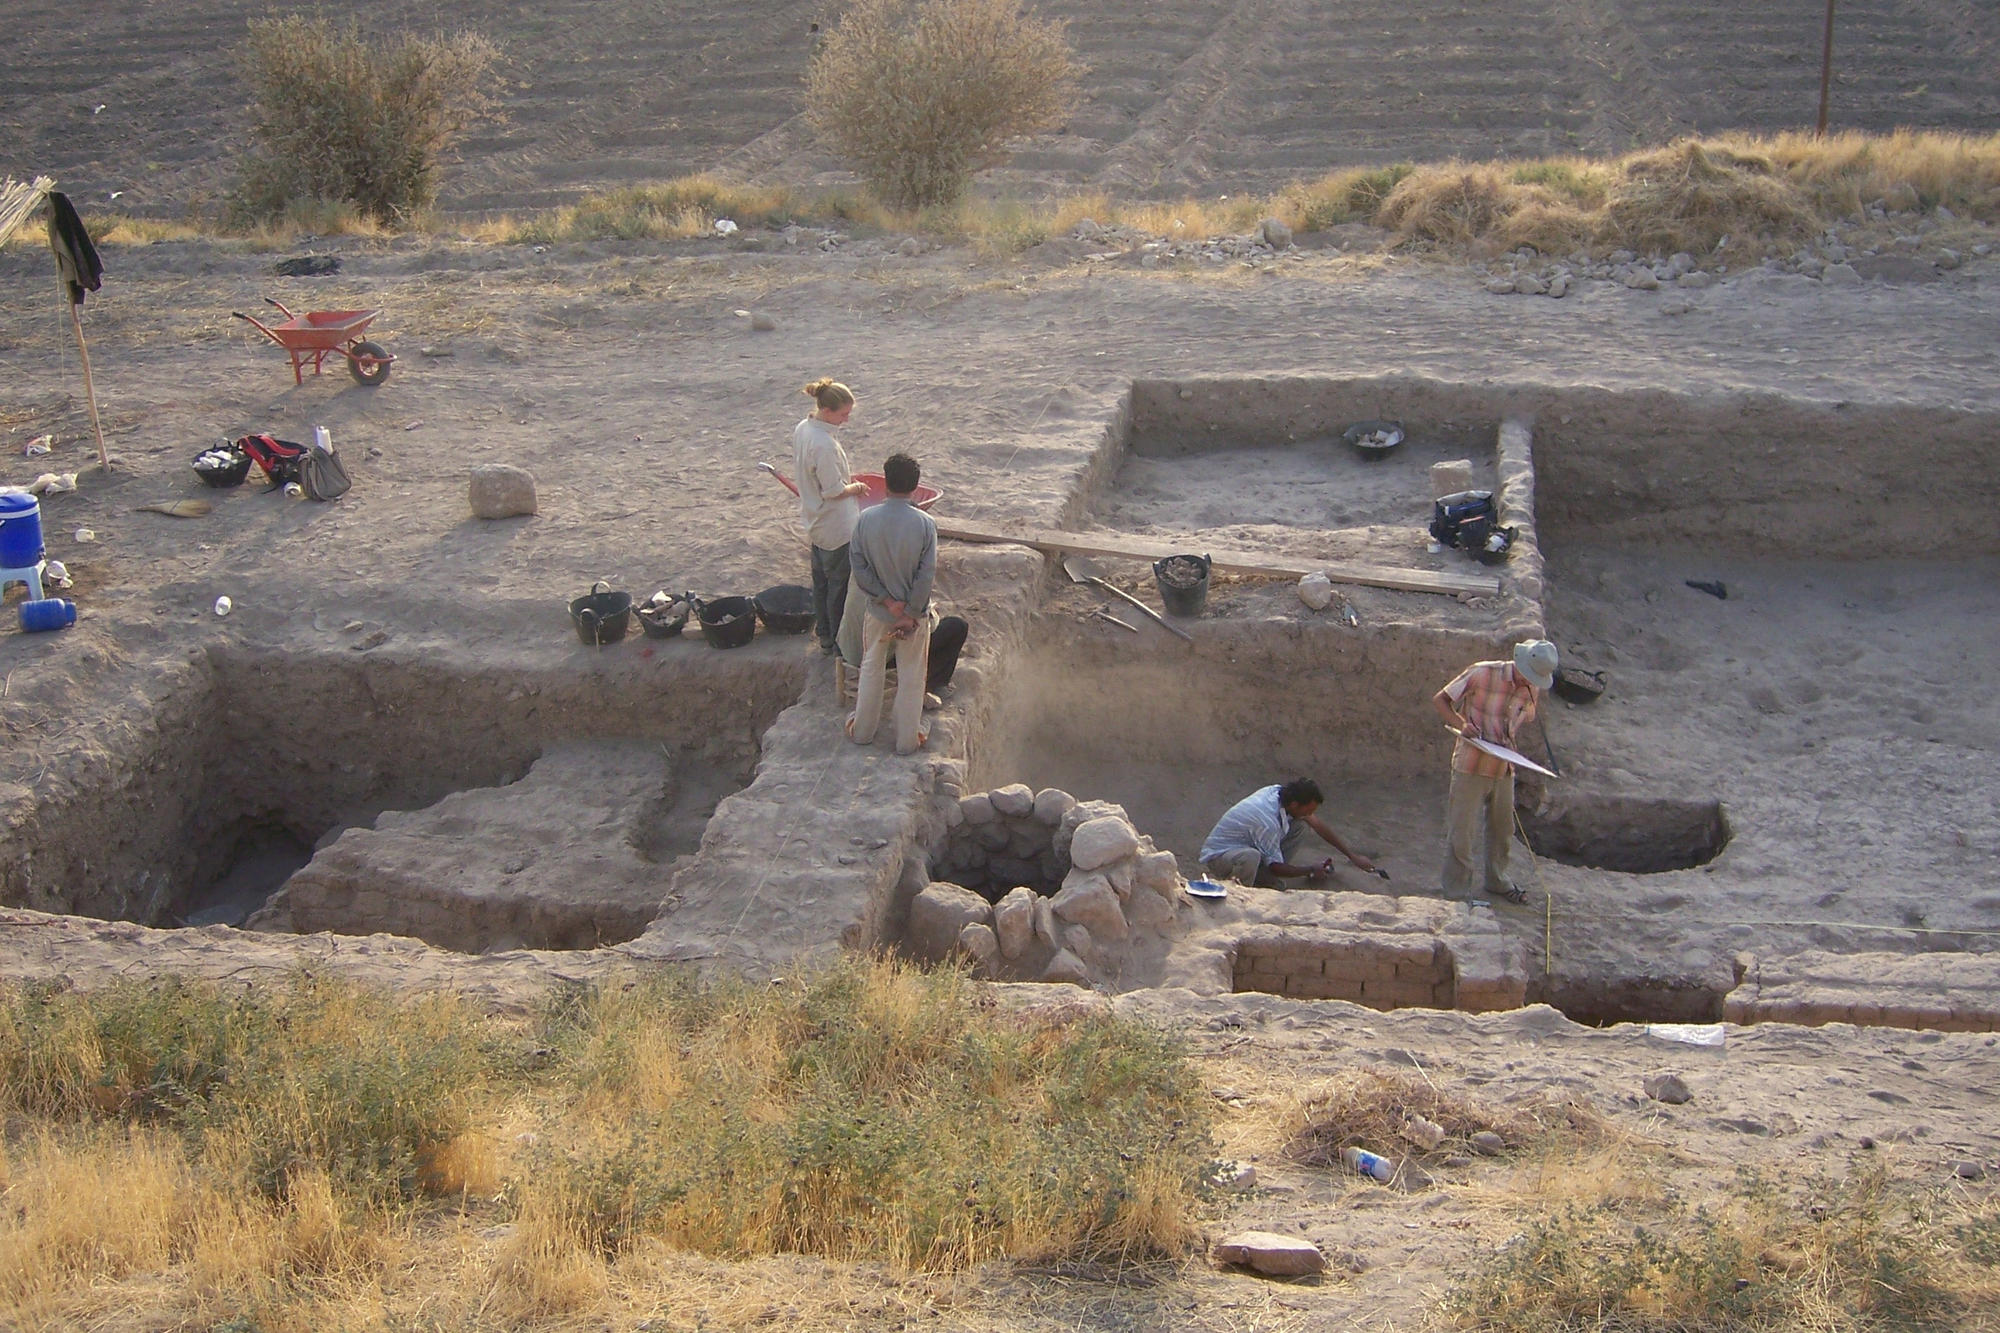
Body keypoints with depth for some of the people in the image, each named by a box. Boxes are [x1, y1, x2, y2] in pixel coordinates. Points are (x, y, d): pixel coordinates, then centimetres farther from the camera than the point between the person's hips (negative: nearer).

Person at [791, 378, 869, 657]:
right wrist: (855, 488, -6)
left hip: (816, 523, 9)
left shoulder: (801, 429, -1)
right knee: (840, 584, 5)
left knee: (821, 581, 20)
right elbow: (834, 491, -25)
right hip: (837, 527, -9)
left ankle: (824, 634, 33)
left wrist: (844, 478, 10)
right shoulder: (824, 444, -30)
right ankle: (837, 642, 16)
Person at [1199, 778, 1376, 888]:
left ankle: (1263, 878, 4)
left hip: (1245, 845, 9)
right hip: (1216, 856, -9)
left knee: (1300, 825, -2)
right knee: (1250, 857, -45)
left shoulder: (1277, 792, -10)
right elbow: (1277, 867, -20)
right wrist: (1311, 870, -5)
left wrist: (1352, 855, 7)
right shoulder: (1268, 822, -34)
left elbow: (1317, 823, 4)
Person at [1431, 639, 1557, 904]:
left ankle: (1497, 881, 37)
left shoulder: (1532, 689, 0)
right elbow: (1440, 699, -9)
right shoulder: (1482, 673, -15)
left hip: (1504, 768, 6)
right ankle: (1457, 889, 11)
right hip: (1471, 765, -5)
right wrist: (1462, 724, -25)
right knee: (1461, 829, -1)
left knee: (1503, 828, 18)